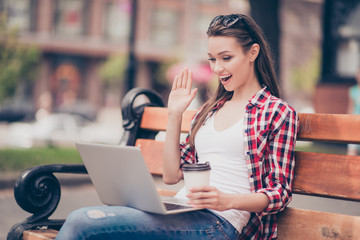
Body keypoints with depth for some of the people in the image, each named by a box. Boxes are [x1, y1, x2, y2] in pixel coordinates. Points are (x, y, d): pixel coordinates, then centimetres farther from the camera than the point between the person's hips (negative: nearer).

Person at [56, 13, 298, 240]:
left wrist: (227, 200, -19)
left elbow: (280, 193, -2)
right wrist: (174, 116, 14)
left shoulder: (278, 113, 4)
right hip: (182, 213, 6)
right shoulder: (210, 109, 24)